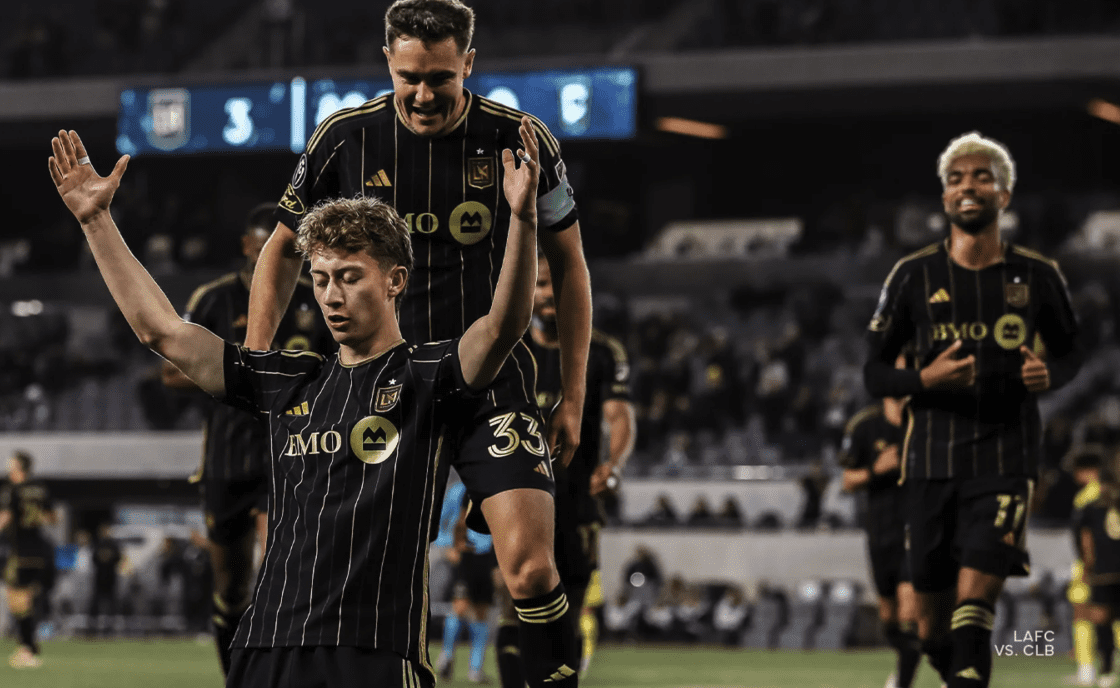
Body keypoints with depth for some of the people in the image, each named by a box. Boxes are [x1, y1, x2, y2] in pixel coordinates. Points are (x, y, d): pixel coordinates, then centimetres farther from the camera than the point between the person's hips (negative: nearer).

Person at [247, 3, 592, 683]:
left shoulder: (522, 140, -5)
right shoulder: (345, 137, -3)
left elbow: (569, 265, 8)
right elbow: (284, 249, 13)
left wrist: (574, 396, 7)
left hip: (493, 384, -2)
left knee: (531, 570, -17)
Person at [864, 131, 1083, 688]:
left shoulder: (1037, 276, 4)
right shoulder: (914, 275, 3)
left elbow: (1070, 351, 19)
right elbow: (875, 373, 6)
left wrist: (1049, 374, -5)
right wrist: (924, 379, -15)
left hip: (1006, 461, -1)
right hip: (932, 463, 1)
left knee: (974, 600, -19)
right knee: (933, 630, 6)